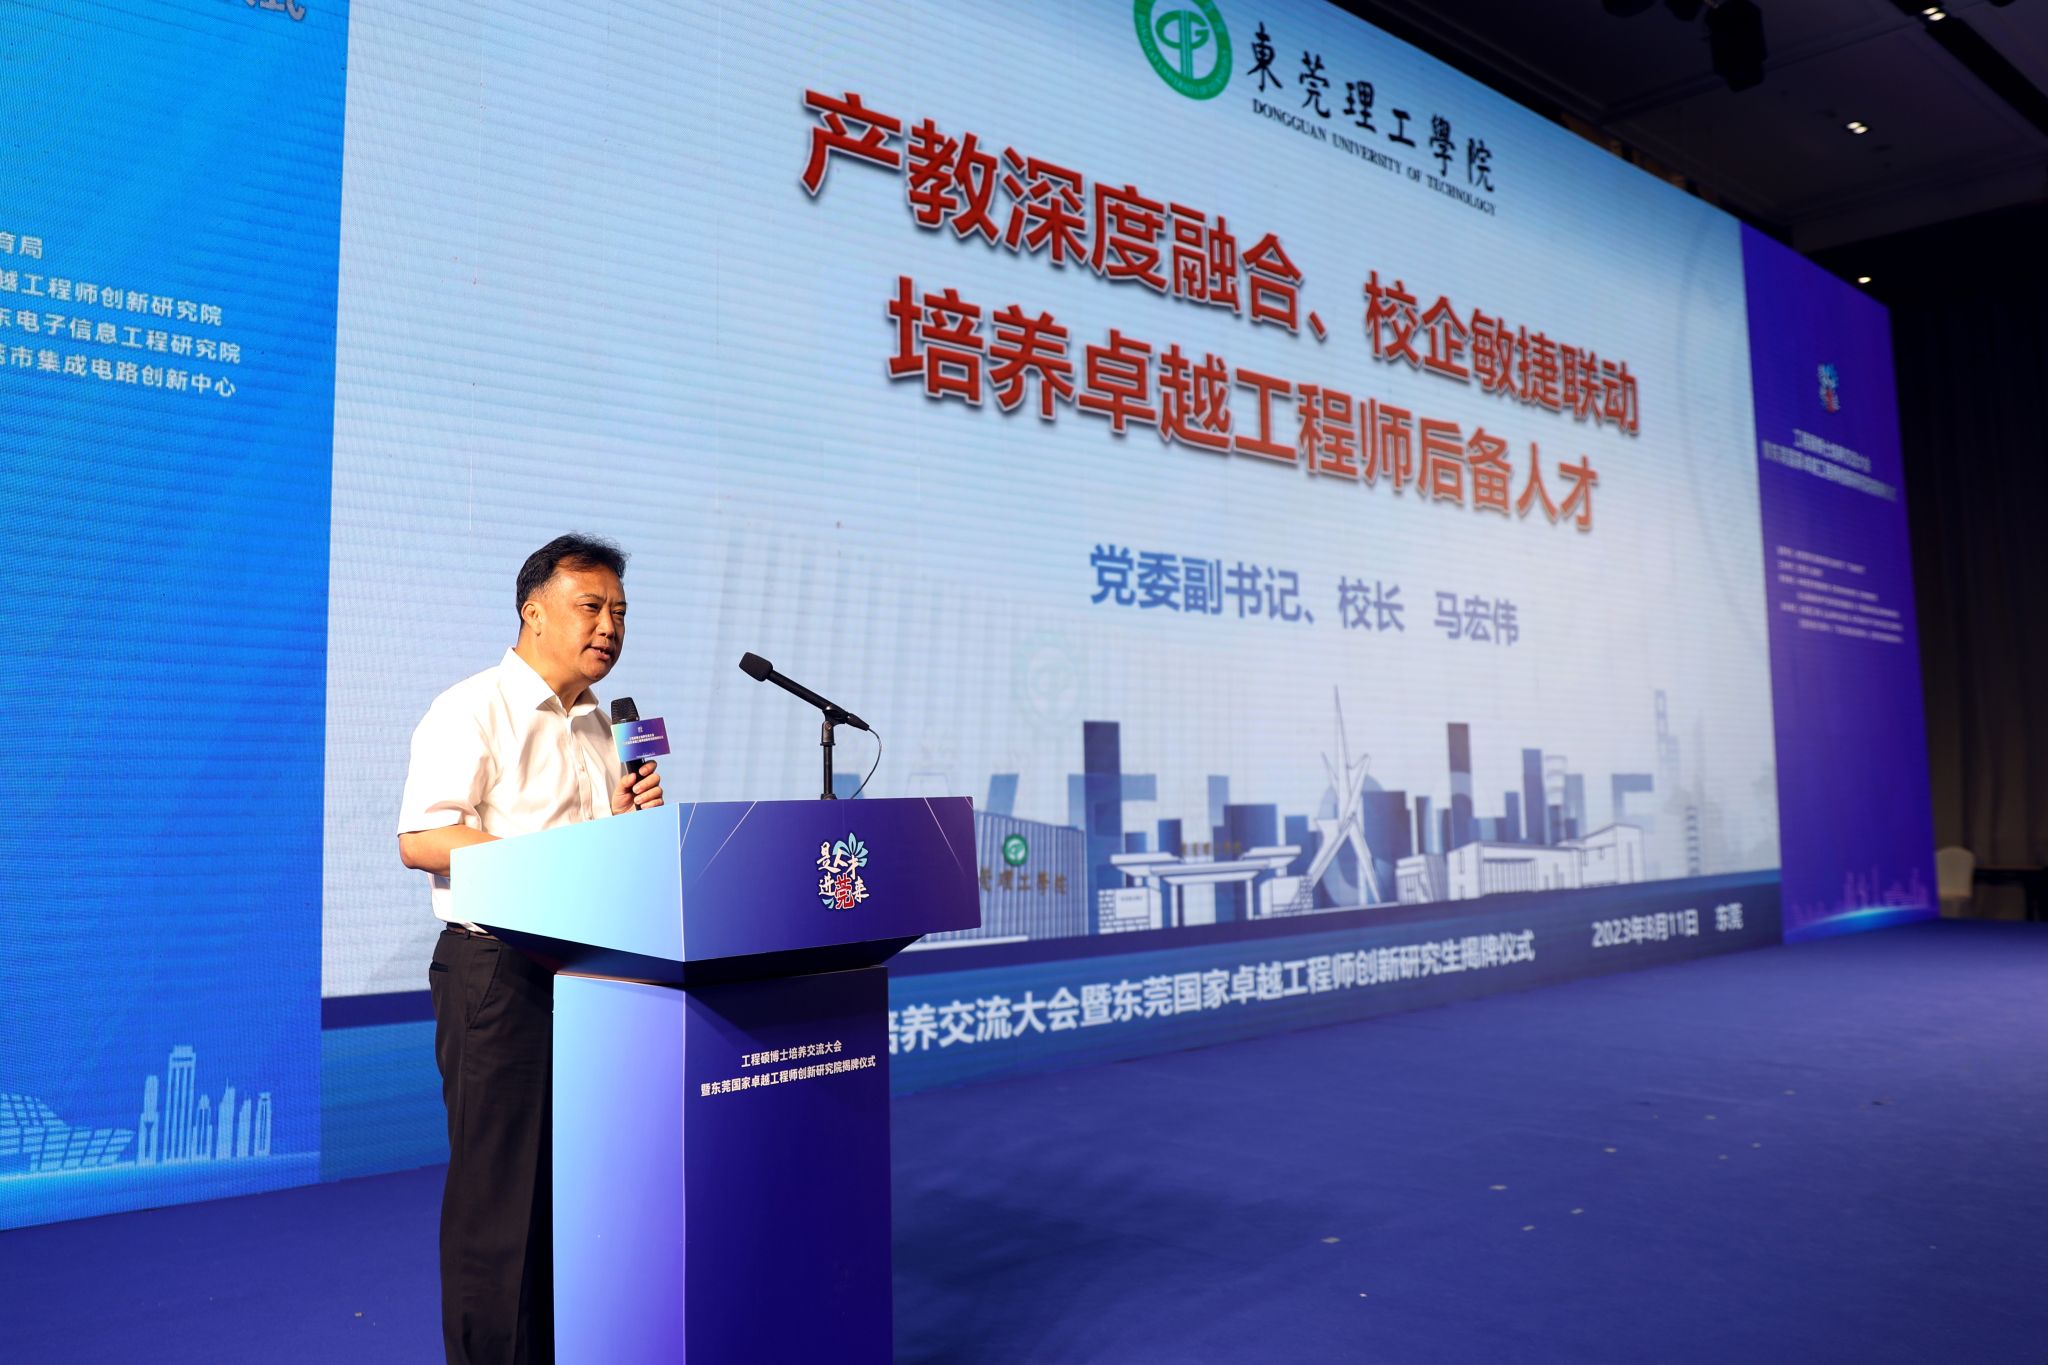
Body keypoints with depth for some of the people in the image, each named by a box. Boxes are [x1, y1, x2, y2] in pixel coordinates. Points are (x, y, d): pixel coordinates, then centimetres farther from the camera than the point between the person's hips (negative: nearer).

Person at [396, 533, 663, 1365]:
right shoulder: (472, 710, -7)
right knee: (500, 1186, 0)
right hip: (499, 971, -7)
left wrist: (629, 818, 1)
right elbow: (421, 841, -17)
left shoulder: (601, 725, 17)